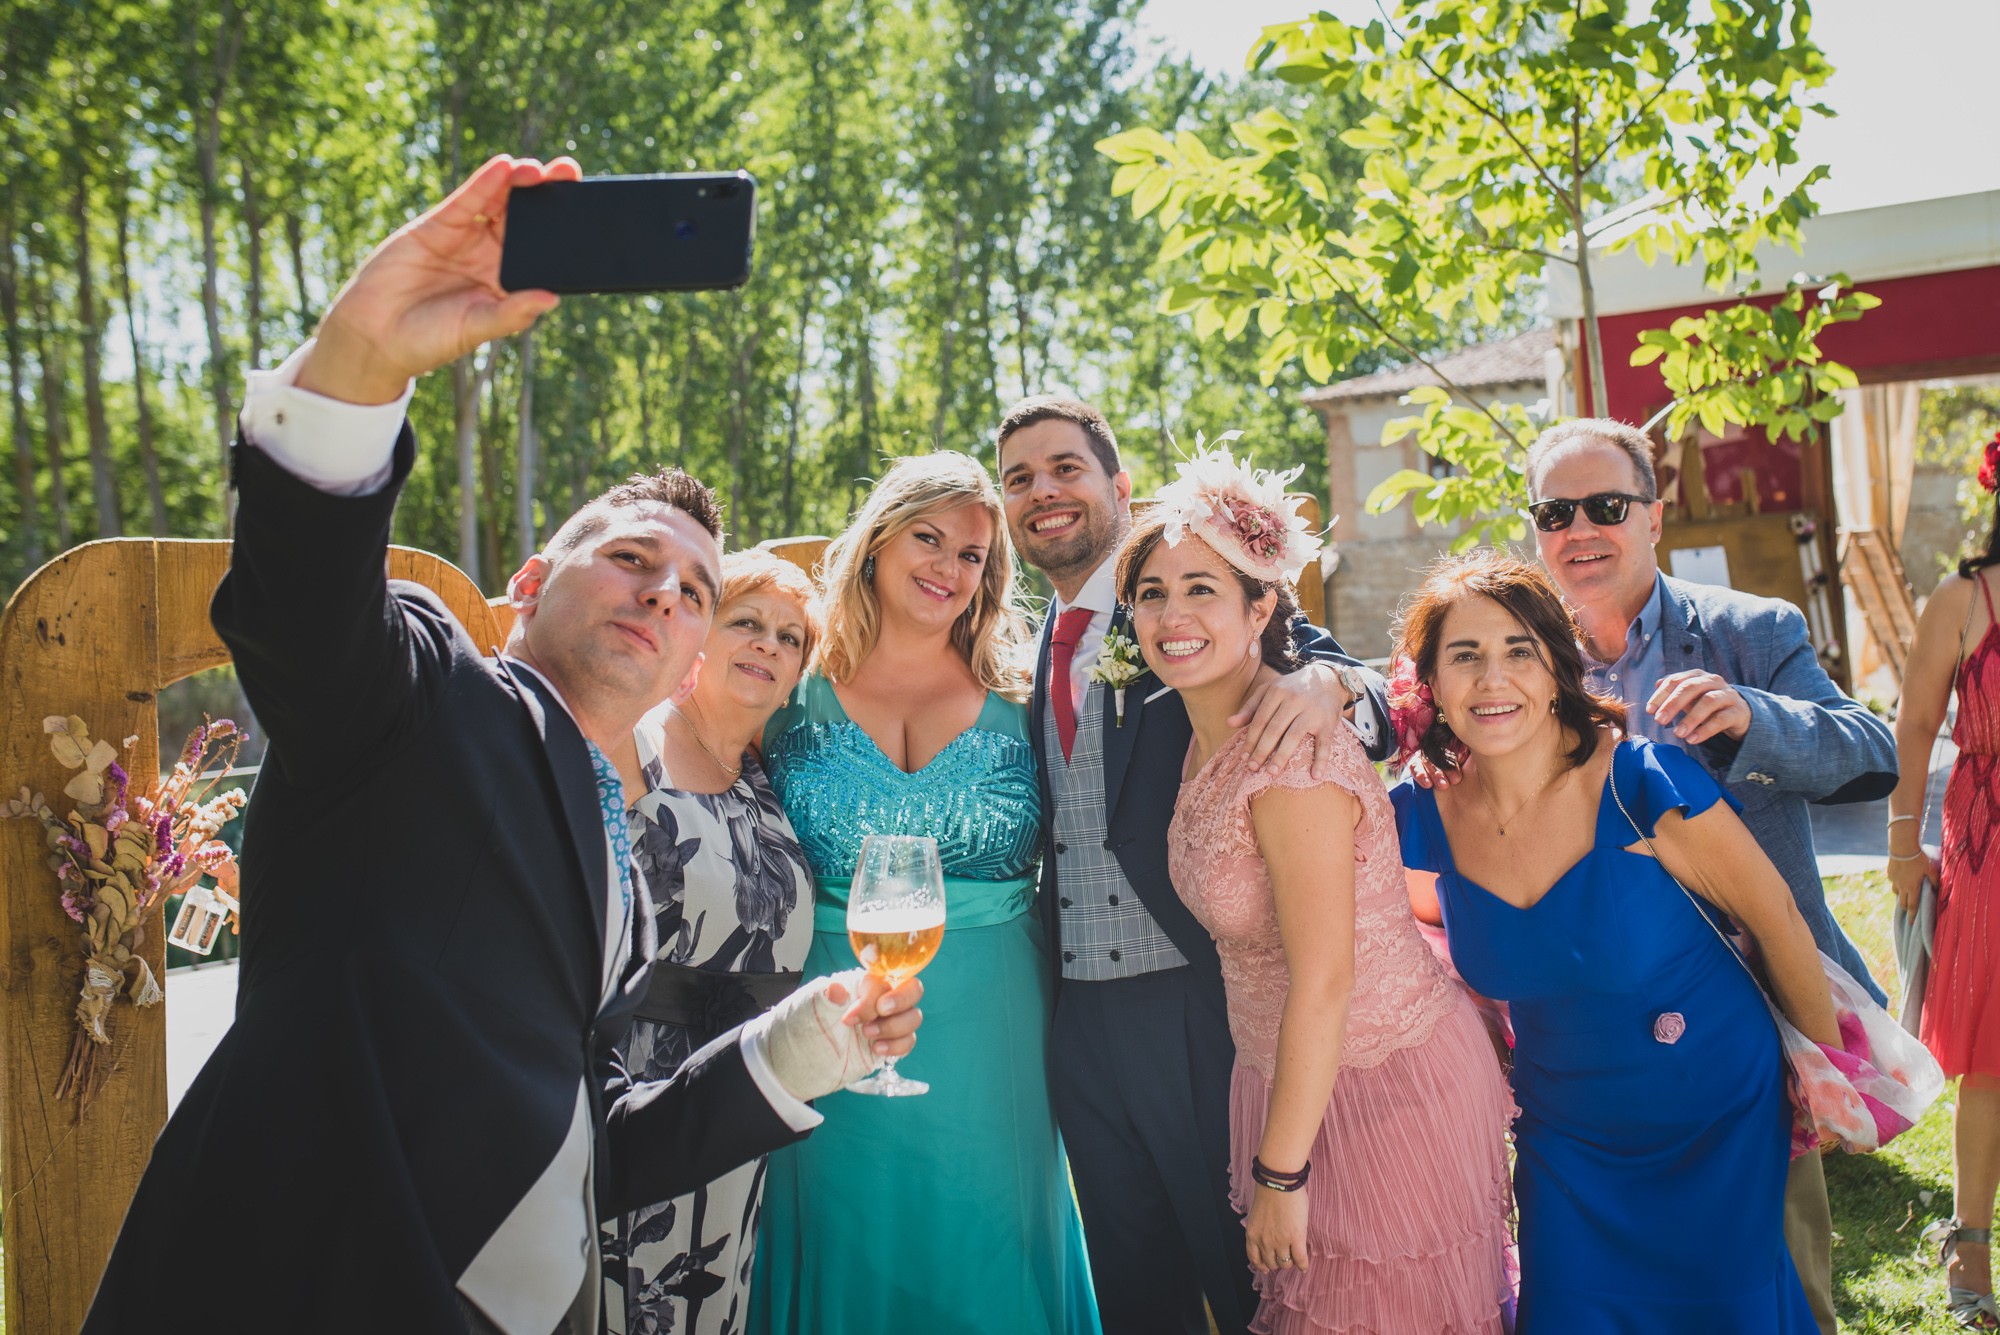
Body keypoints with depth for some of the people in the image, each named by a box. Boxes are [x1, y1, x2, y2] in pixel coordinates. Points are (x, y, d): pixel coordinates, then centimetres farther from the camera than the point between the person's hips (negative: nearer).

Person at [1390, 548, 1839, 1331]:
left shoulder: (1642, 784, -23)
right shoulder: (1426, 820, -12)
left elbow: (1777, 923, -11)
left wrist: (1829, 1070, 0)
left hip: (1719, 1130, -3)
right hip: (1565, 1143, 3)